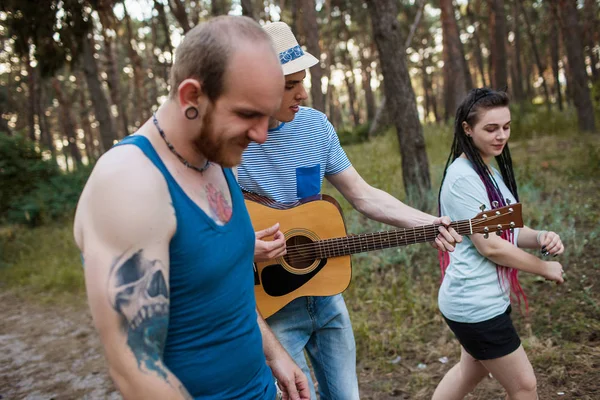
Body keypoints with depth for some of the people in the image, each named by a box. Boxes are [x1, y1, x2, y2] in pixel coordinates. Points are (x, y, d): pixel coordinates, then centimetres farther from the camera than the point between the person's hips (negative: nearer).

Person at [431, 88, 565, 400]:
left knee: (471, 371, 26)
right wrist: (545, 268, -10)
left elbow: (507, 227, 13)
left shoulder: (491, 170, 8)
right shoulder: (463, 177, -21)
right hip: (475, 304, -10)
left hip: (488, 298, 10)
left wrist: (540, 238, -9)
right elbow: (489, 246, -22)